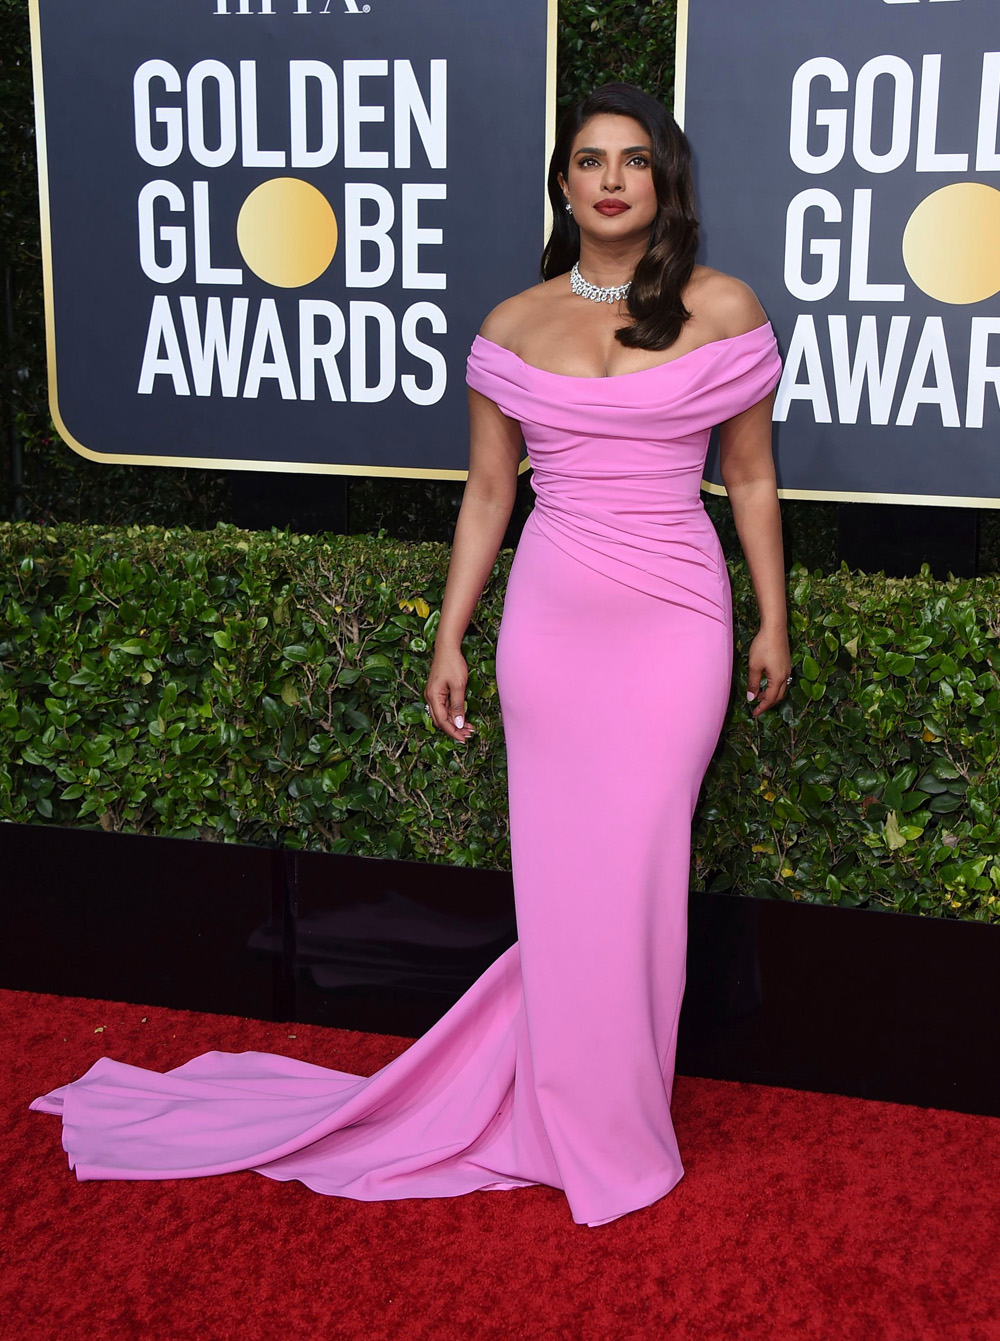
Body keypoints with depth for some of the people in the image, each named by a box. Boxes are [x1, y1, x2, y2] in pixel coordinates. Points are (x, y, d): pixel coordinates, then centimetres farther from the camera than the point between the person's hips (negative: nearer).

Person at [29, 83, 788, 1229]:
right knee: (560, 872, 5)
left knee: (635, 869, 3)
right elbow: (488, 493, 9)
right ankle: (596, 1135, 25)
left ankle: (617, 1110, 26)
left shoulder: (724, 311, 0)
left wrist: (774, 623, 8)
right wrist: (449, 640, 8)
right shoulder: (514, 328, 4)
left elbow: (751, 477, 7)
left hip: (674, 625, -1)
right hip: (550, 619, 1)